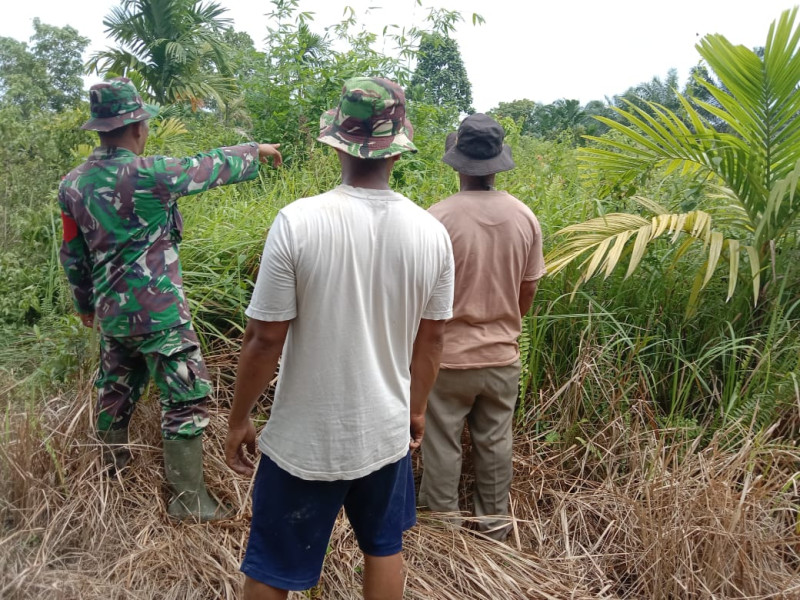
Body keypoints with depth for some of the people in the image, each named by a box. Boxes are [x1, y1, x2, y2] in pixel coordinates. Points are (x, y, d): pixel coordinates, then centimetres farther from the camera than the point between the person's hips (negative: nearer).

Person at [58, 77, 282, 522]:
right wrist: (256, 151, 12)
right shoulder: (148, 174, -19)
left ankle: (113, 464, 44)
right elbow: (212, 166, -5)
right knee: (186, 400, 1)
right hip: (158, 314, -8)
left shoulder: (74, 184, 2)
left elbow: (73, 255, 11)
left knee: (117, 389, 24)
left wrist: (85, 303, 26)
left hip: (111, 312, 8)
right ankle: (189, 499, 8)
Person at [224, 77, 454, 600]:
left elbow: (265, 338, -15)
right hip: (386, 432, 3)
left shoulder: (298, 222, -20)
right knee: (384, 549, 26)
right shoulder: (431, 232, -8)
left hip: (305, 439, -3)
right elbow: (430, 340, 2)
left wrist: (239, 420, 0)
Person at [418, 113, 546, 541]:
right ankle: (494, 525, 34)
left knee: (442, 447, 12)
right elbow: (528, 290, 4)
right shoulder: (524, 217, -5)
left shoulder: (439, 217, -18)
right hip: (501, 357, 4)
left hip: (448, 357, -4)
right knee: (495, 444, 18)